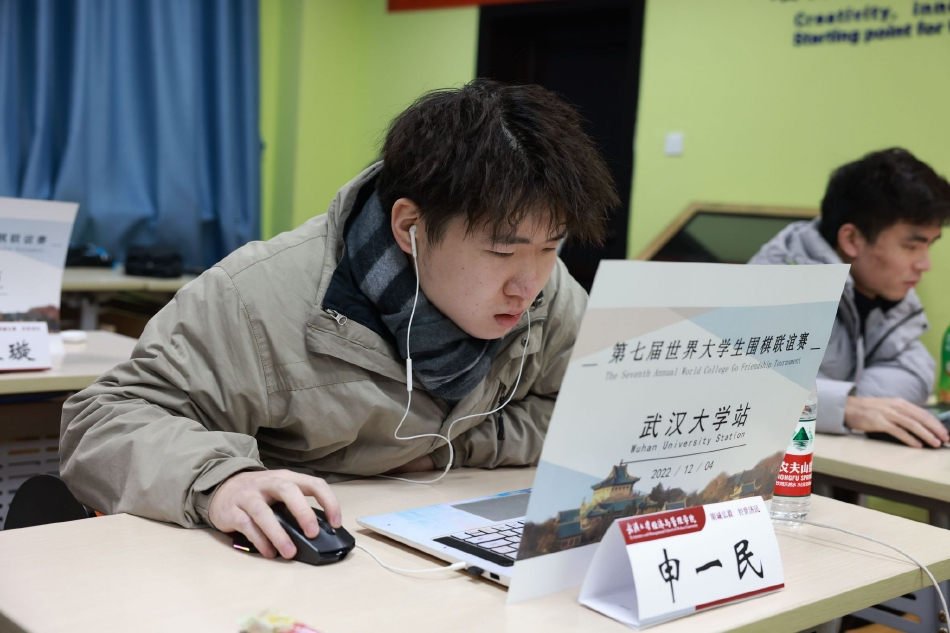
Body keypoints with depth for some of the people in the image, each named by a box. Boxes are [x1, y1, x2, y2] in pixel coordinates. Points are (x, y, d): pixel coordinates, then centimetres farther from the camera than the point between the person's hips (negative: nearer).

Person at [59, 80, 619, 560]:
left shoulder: (548, 298, -7)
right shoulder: (263, 299, -22)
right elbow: (100, 423, -19)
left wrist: (454, 446, -12)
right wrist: (218, 480, -41)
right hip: (279, 567, 0)